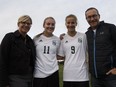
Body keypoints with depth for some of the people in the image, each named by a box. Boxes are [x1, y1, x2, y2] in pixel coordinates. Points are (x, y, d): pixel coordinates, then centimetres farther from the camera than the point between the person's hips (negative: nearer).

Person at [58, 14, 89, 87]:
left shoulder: (83, 36, 1)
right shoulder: (63, 38, 5)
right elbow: (61, 56, 7)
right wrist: (59, 41, 2)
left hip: (82, 74, -1)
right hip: (68, 74, 2)